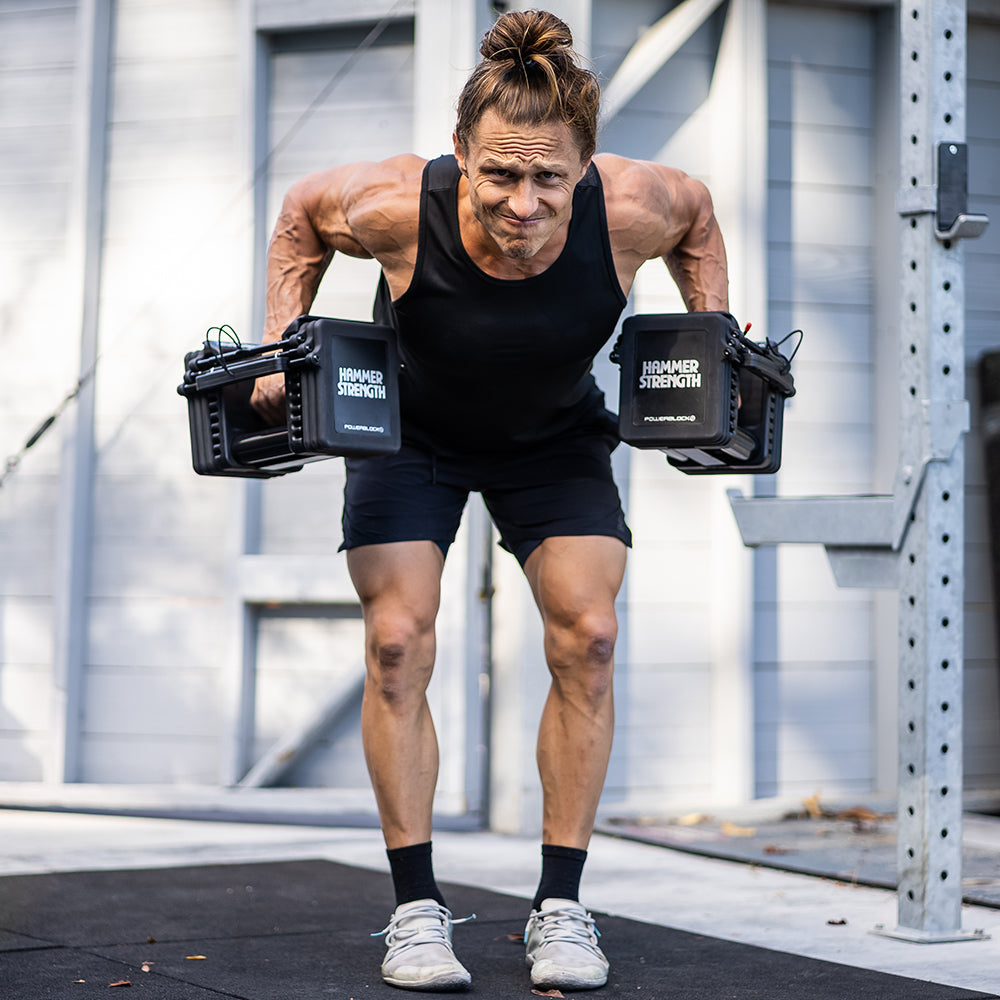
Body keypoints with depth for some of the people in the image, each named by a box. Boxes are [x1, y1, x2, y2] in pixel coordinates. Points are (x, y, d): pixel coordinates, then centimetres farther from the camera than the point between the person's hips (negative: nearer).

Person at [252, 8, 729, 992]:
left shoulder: (631, 209, -32)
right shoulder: (397, 207, -35)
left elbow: (697, 215, -6)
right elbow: (301, 213, -11)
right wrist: (281, 349, -16)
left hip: (555, 439, 1)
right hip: (410, 431, -1)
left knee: (586, 636, -11)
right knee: (397, 643, -12)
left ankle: (560, 905, 2)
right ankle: (416, 908, 1)